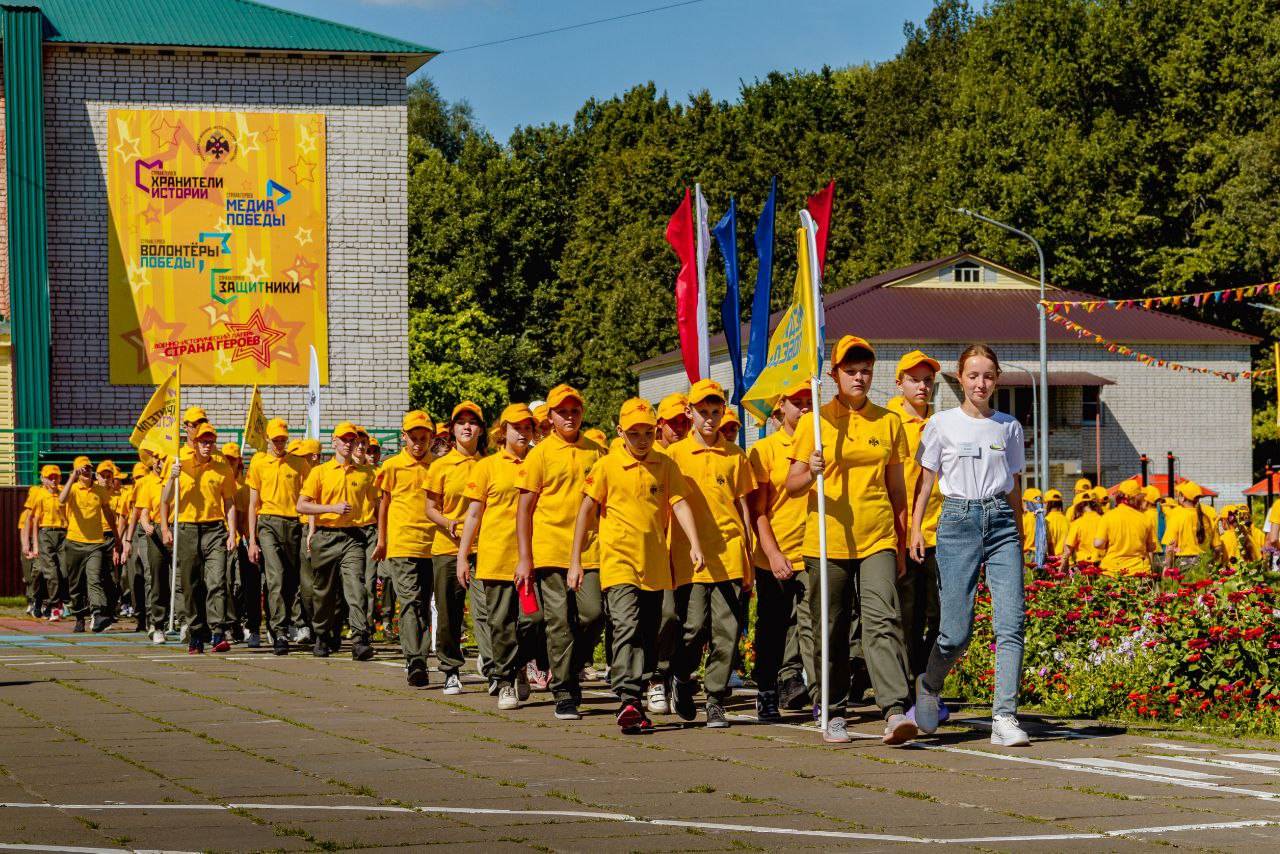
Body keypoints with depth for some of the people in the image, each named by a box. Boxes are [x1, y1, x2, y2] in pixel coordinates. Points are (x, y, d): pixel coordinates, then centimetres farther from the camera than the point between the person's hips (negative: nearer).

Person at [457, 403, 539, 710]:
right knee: (501, 622, 1)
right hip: (495, 556, -1)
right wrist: (462, 557, 0)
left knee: (533, 620, -5)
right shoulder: (488, 466, 6)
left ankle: (518, 665, 21)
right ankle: (506, 683, 9)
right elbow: (474, 514, 6)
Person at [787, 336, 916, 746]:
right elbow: (792, 485, 2)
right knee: (832, 631, 4)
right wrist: (811, 472, -21)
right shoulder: (815, 421, 3)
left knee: (883, 620, -15)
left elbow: (897, 486, 16)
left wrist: (901, 545, 14)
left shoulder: (888, 422, 10)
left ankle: (896, 711, -23)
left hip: (877, 539, 1)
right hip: (828, 540, -1)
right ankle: (833, 716, 15)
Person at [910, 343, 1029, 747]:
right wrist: (916, 526, -6)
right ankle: (928, 685, 28)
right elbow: (924, 481, 5)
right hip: (958, 521, -2)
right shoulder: (942, 424, 4)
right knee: (957, 631, -4)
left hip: (1001, 522, 2)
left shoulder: (1009, 427, 12)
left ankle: (1004, 718, -12)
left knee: (1010, 622, -12)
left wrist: (1019, 534, 18)